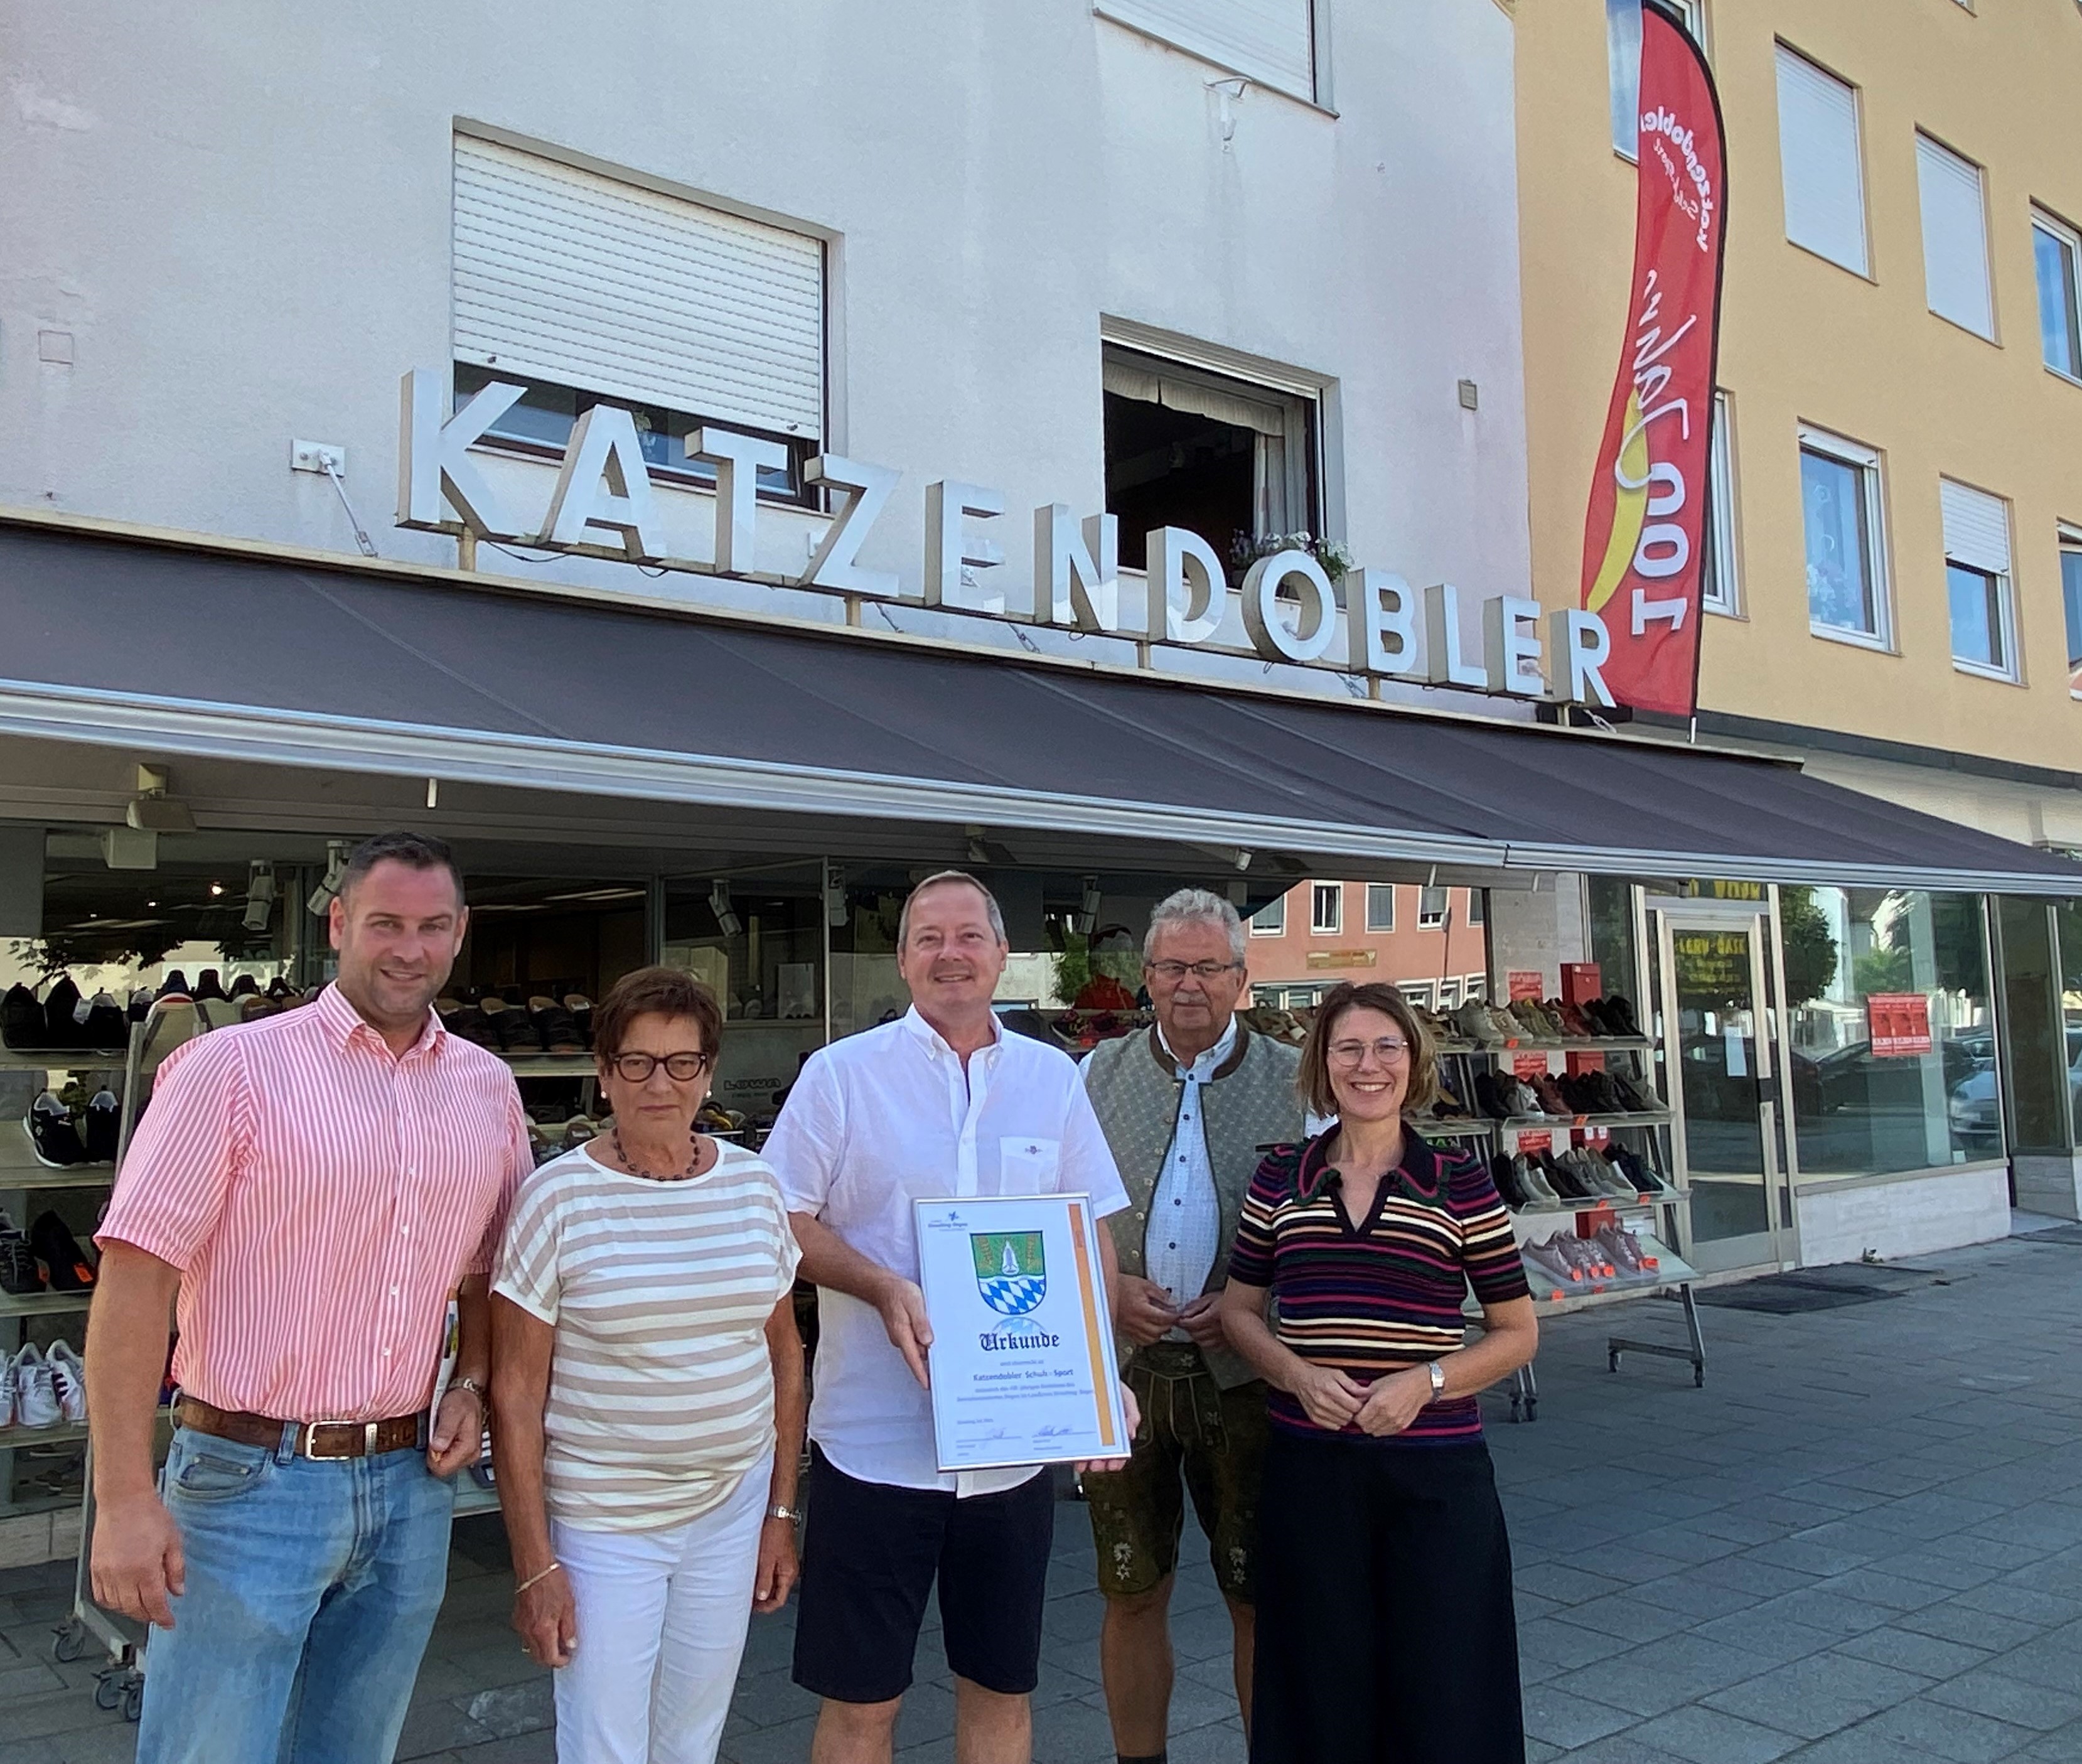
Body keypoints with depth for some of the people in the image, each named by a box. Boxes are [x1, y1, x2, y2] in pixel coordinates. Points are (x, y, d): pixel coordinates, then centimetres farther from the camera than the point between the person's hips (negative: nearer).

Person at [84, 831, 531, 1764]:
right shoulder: (233, 1068, -10)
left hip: (410, 1485, 5)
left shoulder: (489, 1088, 6)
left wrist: (471, 1384, 1)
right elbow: (137, 1274, -13)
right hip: (251, 1481, -5)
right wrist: (123, 1499, -17)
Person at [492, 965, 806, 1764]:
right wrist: (534, 1567, -10)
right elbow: (516, 1395, -9)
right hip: (601, 1525, -4)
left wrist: (782, 1513, 8)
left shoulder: (755, 1186, 0)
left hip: (733, 1511, 4)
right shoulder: (557, 1197, -12)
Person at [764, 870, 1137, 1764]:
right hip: (877, 1443, -3)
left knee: (1002, 1687, 16)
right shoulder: (841, 1072, -3)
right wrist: (882, 1288, -20)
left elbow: (1091, 1235, 9)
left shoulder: (1053, 1077, 6)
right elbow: (784, 1218, -4)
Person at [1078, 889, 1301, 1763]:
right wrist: (1108, 1288, -9)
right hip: (1122, 1369, 1)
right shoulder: (1099, 1076, 4)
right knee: (1132, 1594, 12)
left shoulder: (1293, 1081, 0)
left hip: (1243, 1371, -1)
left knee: (1261, 1594, 7)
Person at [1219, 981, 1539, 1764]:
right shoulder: (1280, 1179, 4)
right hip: (1309, 1467, 2)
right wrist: (1298, 1375, -9)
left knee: (1444, 1697, 5)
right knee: (1324, 1691, 12)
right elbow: (1239, 1309, 10)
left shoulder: (1462, 1184, 0)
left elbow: (1517, 1331, 3)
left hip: (1435, 1469, -1)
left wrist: (1426, 1381, -13)